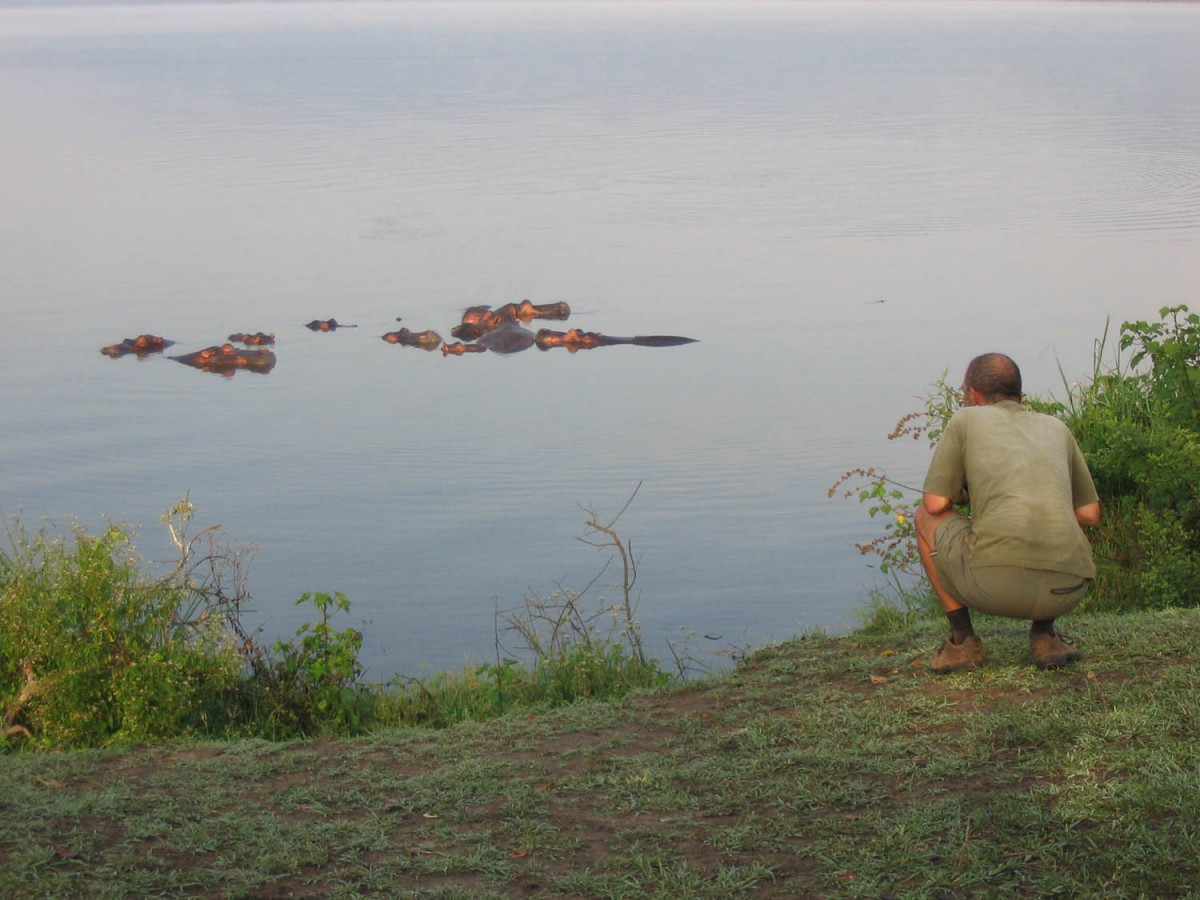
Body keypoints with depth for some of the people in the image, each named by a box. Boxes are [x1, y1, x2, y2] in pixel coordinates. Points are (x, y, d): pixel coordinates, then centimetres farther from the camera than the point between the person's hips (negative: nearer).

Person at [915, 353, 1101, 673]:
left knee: (926, 518, 26)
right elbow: (1089, 514, 28)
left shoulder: (966, 420, 16)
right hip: (1066, 591, 4)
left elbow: (935, 504, 9)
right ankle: (1044, 635, 17)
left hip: (995, 579, -4)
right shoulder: (1056, 428, 26)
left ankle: (962, 639, 16)